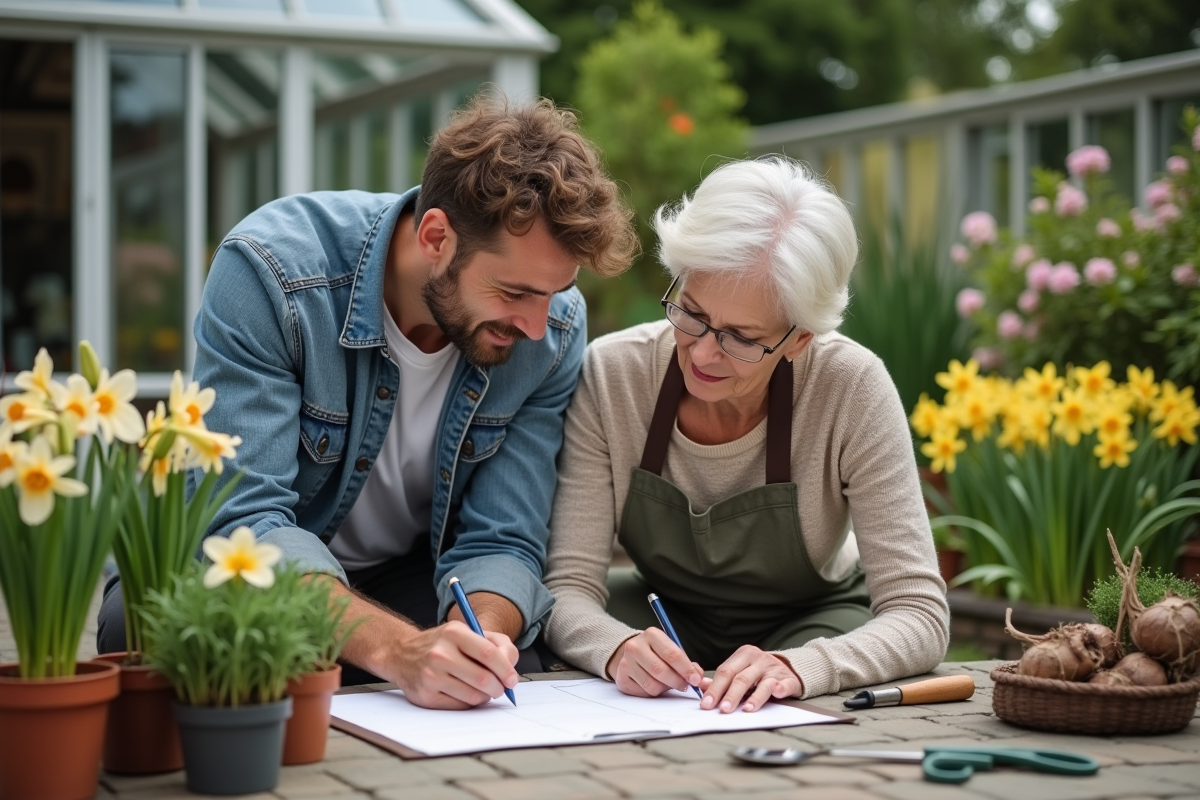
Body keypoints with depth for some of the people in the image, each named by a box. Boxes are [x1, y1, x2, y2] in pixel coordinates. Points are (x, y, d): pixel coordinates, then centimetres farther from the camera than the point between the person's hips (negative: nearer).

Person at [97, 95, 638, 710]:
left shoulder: (552, 330, -15)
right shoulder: (269, 269, -28)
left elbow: (500, 541, -14)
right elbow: (242, 520, -33)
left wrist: (479, 636, -39)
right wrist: (396, 647, -48)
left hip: (413, 578, 2)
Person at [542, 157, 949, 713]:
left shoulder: (852, 389, -26)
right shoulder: (612, 375, -21)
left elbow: (920, 617, -26)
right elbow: (568, 588, -20)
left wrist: (796, 666, -46)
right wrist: (618, 647, -44)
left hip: (815, 621, 0)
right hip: (664, 618, 0)